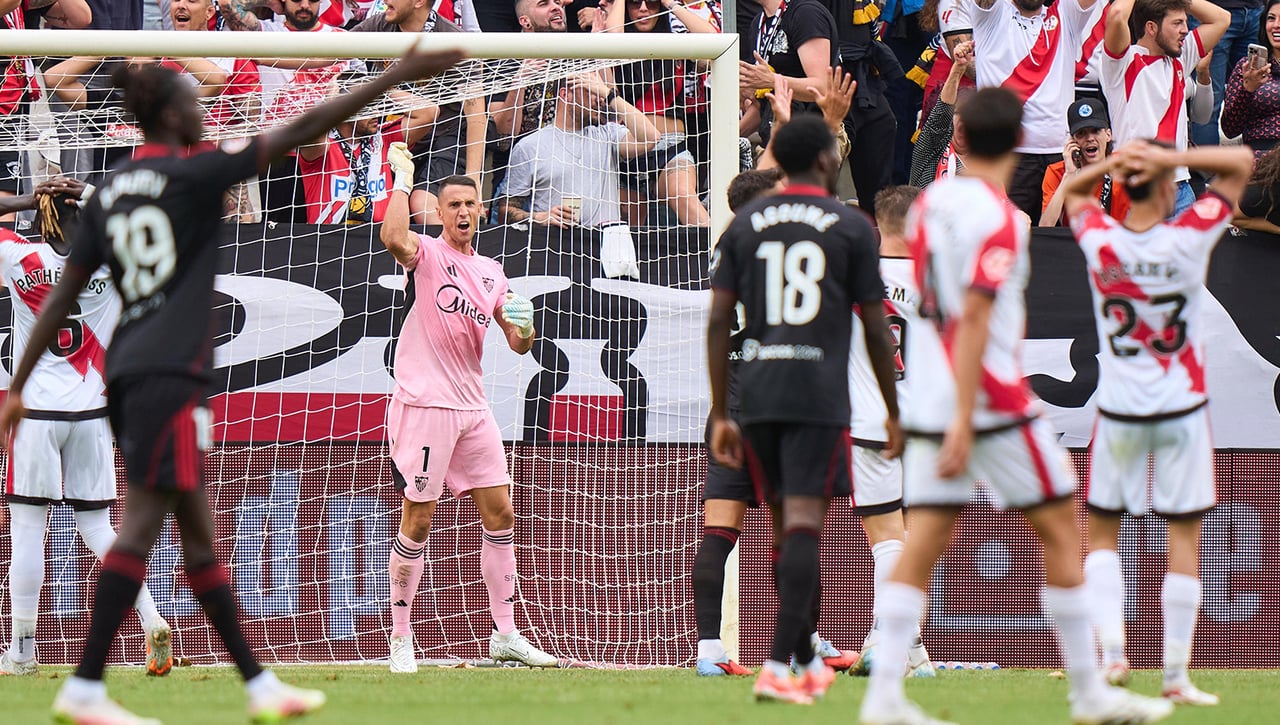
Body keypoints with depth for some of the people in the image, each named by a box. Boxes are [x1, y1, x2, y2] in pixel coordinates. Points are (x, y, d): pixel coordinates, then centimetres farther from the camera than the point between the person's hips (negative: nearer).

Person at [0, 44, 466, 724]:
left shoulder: (106, 195, 14)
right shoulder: (190, 176, -6)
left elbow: (59, 298, 13)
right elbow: (299, 131, -8)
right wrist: (394, 79, -5)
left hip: (127, 376, 8)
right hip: (170, 370, -8)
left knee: (198, 537, 10)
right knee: (141, 526, -11)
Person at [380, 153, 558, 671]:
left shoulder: (490, 272, 16)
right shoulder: (427, 253, -3)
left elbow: (518, 344, 16)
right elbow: (394, 239, -28)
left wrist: (523, 326, -7)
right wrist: (402, 179, -19)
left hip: (472, 406, 6)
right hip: (423, 404, -6)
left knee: (500, 514, 5)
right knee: (417, 522, -5)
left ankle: (506, 635, 12)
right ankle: (401, 637, 3)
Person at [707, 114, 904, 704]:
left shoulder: (744, 225, 11)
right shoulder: (851, 227, 2)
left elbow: (719, 322, 7)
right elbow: (876, 329, 2)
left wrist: (720, 415, 10)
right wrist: (893, 413, 12)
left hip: (757, 391, 4)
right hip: (820, 393, -4)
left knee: (792, 523, 16)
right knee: (804, 524, -9)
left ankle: (806, 661, 24)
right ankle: (778, 666, -21)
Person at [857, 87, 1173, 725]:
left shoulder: (928, 204, 9)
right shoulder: (999, 218, -14)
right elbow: (974, 318, -20)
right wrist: (964, 421, -22)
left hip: (929, 402, 7)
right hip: (992, 401, -7)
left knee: (924, 542, 3)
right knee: (1060, 529, 6)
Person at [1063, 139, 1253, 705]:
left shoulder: (1099, 240, -7)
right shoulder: (1189, 238, -12)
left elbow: (1072, 189, 16)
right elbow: (1241, 161, -2)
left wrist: (1114, 162, -2)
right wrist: (1169, 157, -13)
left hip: (1118, 410, 2)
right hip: (1181, 409, -1)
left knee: (1101, 531, 13)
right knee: (1184, 537, 3)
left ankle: (1111, 651, -4)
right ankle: (1176, 676, 0)